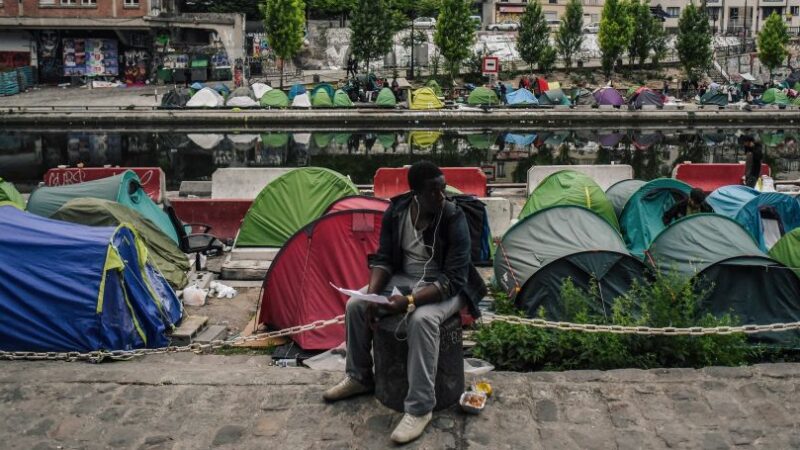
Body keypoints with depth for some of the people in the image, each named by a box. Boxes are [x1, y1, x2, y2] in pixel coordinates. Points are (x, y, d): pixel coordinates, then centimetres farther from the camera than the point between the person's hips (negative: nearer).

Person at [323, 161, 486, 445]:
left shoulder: (454, 219, -24)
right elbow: (383, 258, 0)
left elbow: (453, 279, -26)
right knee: (355, 305, -9)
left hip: (444, 288, -6)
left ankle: (419, 409, -28)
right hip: (404, 279, 6)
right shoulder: (396, 212, -8)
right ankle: (359, 378, 13)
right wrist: (372, 294, -19)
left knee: (422, 319, -37)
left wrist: (410, 301, -36)